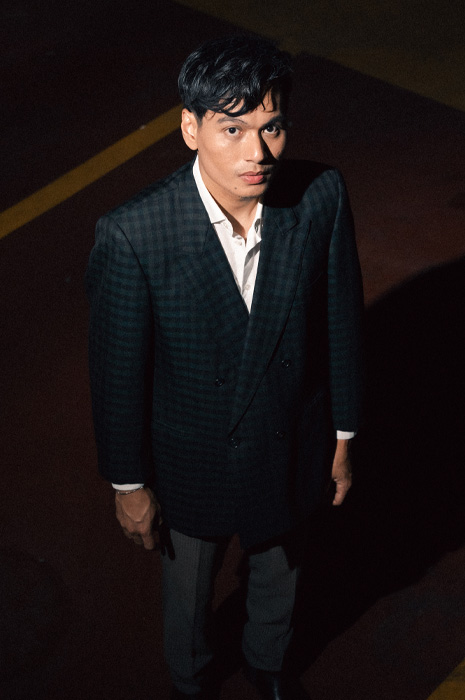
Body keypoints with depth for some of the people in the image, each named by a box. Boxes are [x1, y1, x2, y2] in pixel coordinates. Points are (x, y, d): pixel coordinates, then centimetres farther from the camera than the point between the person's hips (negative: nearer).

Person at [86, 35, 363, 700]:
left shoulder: (322, 196, -23)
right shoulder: (133, 234, -31)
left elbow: (340, 319, -7)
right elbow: (118, 369, -17)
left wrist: (343, 433, 3)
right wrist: (129, 483, -6)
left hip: (291, 449, 2)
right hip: (194, 461, -2)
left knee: (278, 572, 31)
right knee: (188, 586, 27)